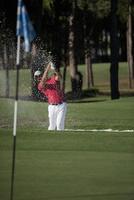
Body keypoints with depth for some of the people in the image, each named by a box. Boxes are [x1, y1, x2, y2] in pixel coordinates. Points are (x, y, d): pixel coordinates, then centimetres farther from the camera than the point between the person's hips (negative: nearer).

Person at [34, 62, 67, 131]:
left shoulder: (53, 79, 5)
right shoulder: (40, 86, 2)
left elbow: (59, 76, -17)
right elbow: (43, 81, -20)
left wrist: (55, 70, -38)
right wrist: (47, 69, -28)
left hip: (61, 105, -1)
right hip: (52, 107, 1)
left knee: (60, 125, -8)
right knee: (52, 126, 3)